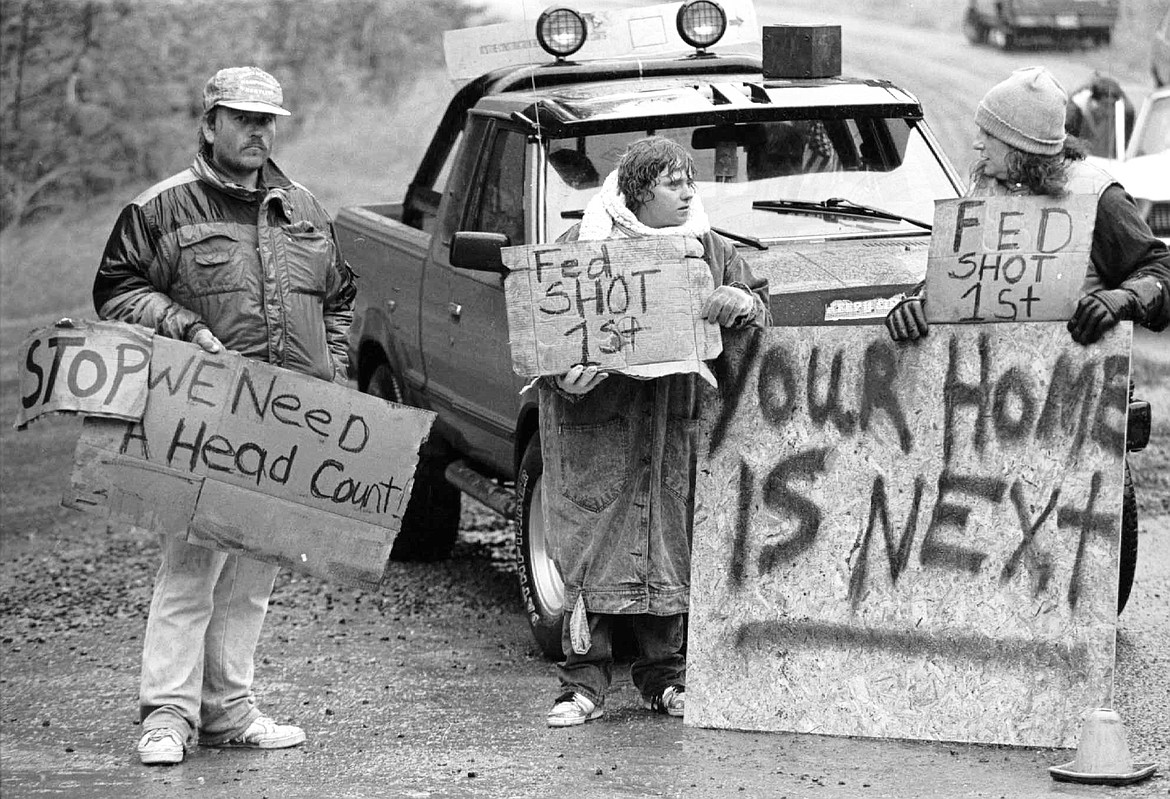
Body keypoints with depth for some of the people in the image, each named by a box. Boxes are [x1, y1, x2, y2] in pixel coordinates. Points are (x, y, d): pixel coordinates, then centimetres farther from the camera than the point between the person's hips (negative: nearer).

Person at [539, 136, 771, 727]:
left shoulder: (709, 248, 13)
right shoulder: (583, 243, 1)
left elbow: (758, 306, 19)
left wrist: (741, 303, -6)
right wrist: (565, 373, -19)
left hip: (675, 420, 3)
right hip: (596, 416, -3)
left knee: (669, 545, 5)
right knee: (591, 542, -5)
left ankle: (663, 678, 15)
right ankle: (583, 683, -1)